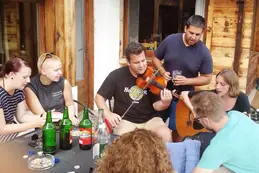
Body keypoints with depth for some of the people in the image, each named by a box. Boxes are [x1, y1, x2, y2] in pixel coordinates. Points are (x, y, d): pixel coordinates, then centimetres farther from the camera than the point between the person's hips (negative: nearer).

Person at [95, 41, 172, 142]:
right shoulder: (117, 75, -7)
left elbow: (156, 105, -8)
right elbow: (99, 97, 0)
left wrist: (165, 103, -31)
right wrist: (108, 113, -18)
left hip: (150, 119, 1)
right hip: (125, 120, -1)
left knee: (166, 135, -26)